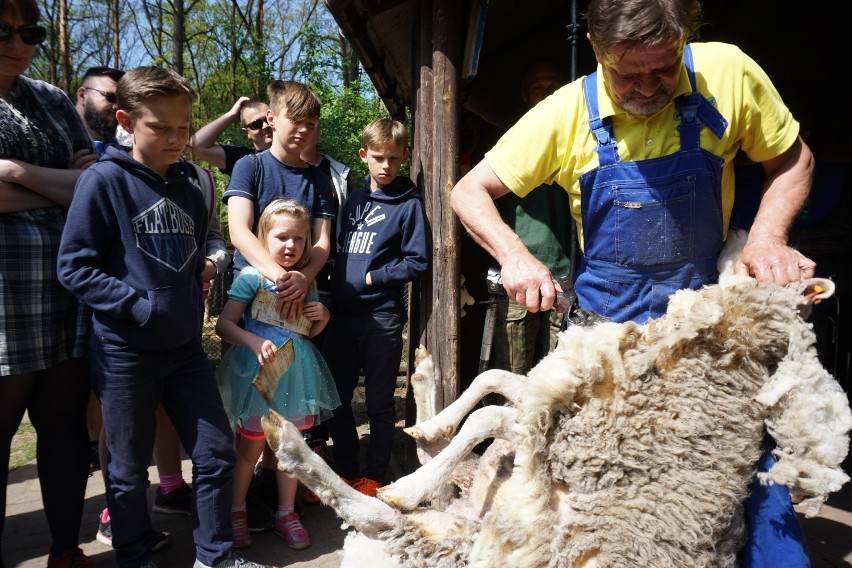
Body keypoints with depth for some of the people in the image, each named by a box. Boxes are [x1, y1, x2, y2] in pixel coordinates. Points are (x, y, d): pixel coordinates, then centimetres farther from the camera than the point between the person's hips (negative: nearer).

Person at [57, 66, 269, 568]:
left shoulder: (192, 183, 6)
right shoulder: (104, 181, -10)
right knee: (129, 471, 10)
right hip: (125, 352, -4)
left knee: (218, 454, 9)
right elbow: (75, 266, -12)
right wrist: (140, 306, -19)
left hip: (186, 348, 5)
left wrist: (193, 311, 6)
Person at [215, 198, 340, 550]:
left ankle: (286, 513, 29)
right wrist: (254, 342, -29)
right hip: (258, 371, -4)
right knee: (250, 448, 9)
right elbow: (224, 325, -13)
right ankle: (236, 512, 31)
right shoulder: (252, 277, -10)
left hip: (295, 372, 4)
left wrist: (322, 317, -5)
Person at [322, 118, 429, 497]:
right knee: (335, 397, 11)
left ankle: (374, 476, 23)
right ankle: (347, 470, 28)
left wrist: (371, 278, -11)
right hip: (342, 313, 5)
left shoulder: (409, 203, -4)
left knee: (379, 402, 7)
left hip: (382, 316, -5)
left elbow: (417, 262, -8)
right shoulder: (353, 200, 12)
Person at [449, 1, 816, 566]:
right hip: (609, 323, 0)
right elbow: (470, 191, -6)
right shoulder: (566, 113, -12)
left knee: (755, 468, 1)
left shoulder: (729, 74, -11)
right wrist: (513, 254, -23)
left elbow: (793, 159, 5)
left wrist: (767, 239, -13)